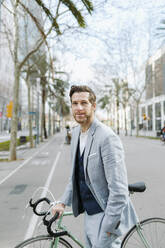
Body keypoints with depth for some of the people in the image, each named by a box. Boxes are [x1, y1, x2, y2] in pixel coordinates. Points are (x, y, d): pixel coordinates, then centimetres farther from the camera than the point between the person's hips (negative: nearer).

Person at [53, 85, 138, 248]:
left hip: (106, 214, -8)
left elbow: (119, 189, -23)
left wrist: (108, 227, -20)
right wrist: (63, 202, 7)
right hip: (89, 213, 8)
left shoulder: (107, 137, -22)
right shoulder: (76, 132, 5)